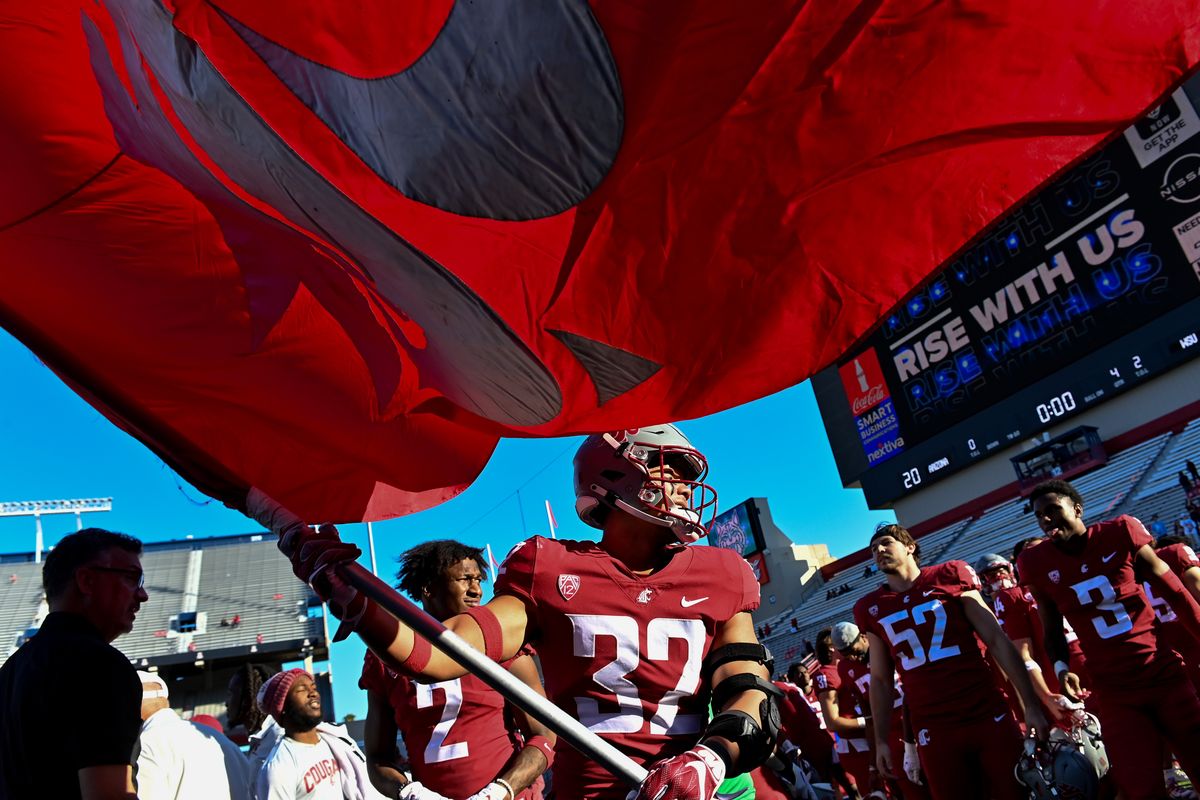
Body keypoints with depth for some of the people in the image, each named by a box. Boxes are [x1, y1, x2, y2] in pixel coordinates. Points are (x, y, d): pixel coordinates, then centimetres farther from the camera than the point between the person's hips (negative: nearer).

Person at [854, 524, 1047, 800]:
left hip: (989, 715, -1)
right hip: (934, 731, 2)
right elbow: (880, 679, 10)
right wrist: (881, 740, 7)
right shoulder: (871, 608, 6)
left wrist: (1031, 704, -6)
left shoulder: (949, 576, -1)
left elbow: (997, 641, -2)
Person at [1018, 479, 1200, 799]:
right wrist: (1061, 667, -10)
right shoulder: (1036, 563, -5)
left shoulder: (1120, 533, -8)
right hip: (1113, 691, 0)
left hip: (1165, 674, 0)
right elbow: (1052, 629, 6)